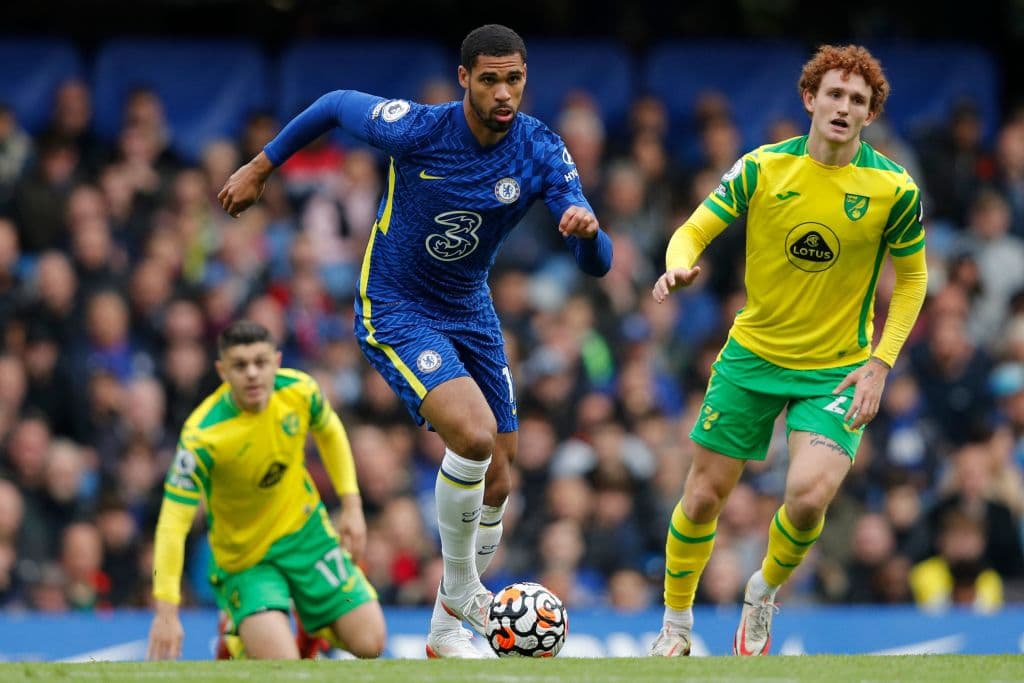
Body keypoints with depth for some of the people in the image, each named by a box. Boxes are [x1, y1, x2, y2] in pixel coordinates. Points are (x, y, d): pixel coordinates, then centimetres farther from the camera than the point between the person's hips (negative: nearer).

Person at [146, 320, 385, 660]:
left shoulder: (299, 389, -17)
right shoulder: (201, 437, -31)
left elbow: (329, 433, 8)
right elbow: (173, 522, -29)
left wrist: (351, 505, 4)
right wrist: (166, 612, -33)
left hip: (305, 528, 4)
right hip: (244, 555, -4)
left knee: (370, 644, -1)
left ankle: (314, 628, 33)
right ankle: (236, 641, 16)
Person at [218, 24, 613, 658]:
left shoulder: (542, 152, -15)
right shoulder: (417, 129, -23)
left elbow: (597, 264, -18)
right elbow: (336, 104, -3)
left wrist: (588, 230, -42)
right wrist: (261, 166, 5)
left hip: (470, 313, 5)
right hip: (395, 310, -5)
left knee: (495, 484, 7)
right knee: (474, 434, -28)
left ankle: (448, 629, 26)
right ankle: (462, 589, -7)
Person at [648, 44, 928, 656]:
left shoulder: (894, 189, -10)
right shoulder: (763, 168, -8)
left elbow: (913, 277, 3)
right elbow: (695, 230, -5)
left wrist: (881, 363, -6)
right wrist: (679, 266, -29)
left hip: (838, 369, -1)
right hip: (753, 353, 2)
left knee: (808, 497, -21)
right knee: (704, 496, 4)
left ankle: (765, 593, 11)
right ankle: (676, 624, 27)